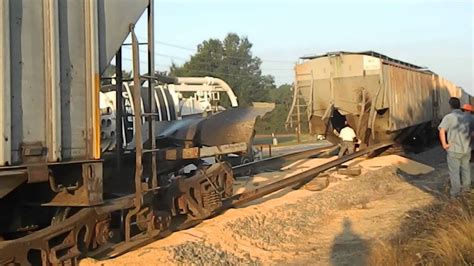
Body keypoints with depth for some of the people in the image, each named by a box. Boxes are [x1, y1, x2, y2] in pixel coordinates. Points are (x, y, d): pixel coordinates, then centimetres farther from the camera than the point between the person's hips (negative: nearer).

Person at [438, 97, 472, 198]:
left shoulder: (448, 117, -14)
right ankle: (466, 186, 38)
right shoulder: (468, 117, 0)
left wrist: (444, 144, -17)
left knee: (454, 171, 9)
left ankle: (455, 191, 17)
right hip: (466, 149, 4)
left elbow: (442, 131, -26)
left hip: (454, 149, -4)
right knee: (465, 169, 23)